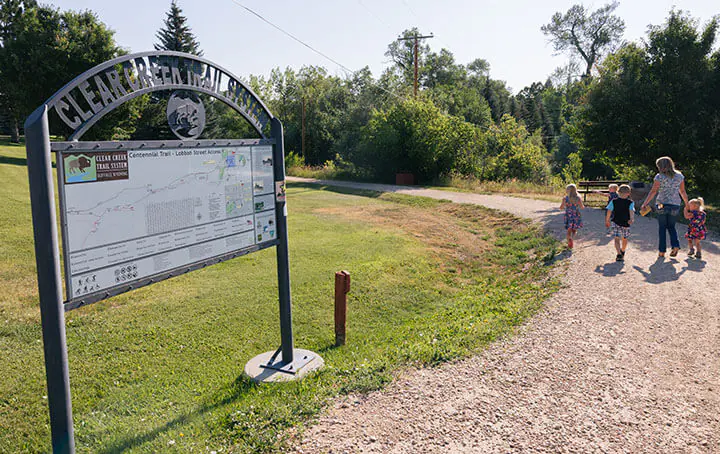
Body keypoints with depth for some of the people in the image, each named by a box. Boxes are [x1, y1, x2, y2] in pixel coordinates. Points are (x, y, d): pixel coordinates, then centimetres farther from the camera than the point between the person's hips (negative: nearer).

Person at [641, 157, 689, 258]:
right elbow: (682, 191, 10)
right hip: (675, 204, 3)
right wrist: (687, 204, 19)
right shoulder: (679, 176, 6)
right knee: (671, 227, 17)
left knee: (662, 227, 6)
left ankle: (662, 251, 5)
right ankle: (675, 246, -3)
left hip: (662, 204, -3)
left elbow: (653, 191, -10)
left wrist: (645, 203, -6)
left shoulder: (659, 176, -7)